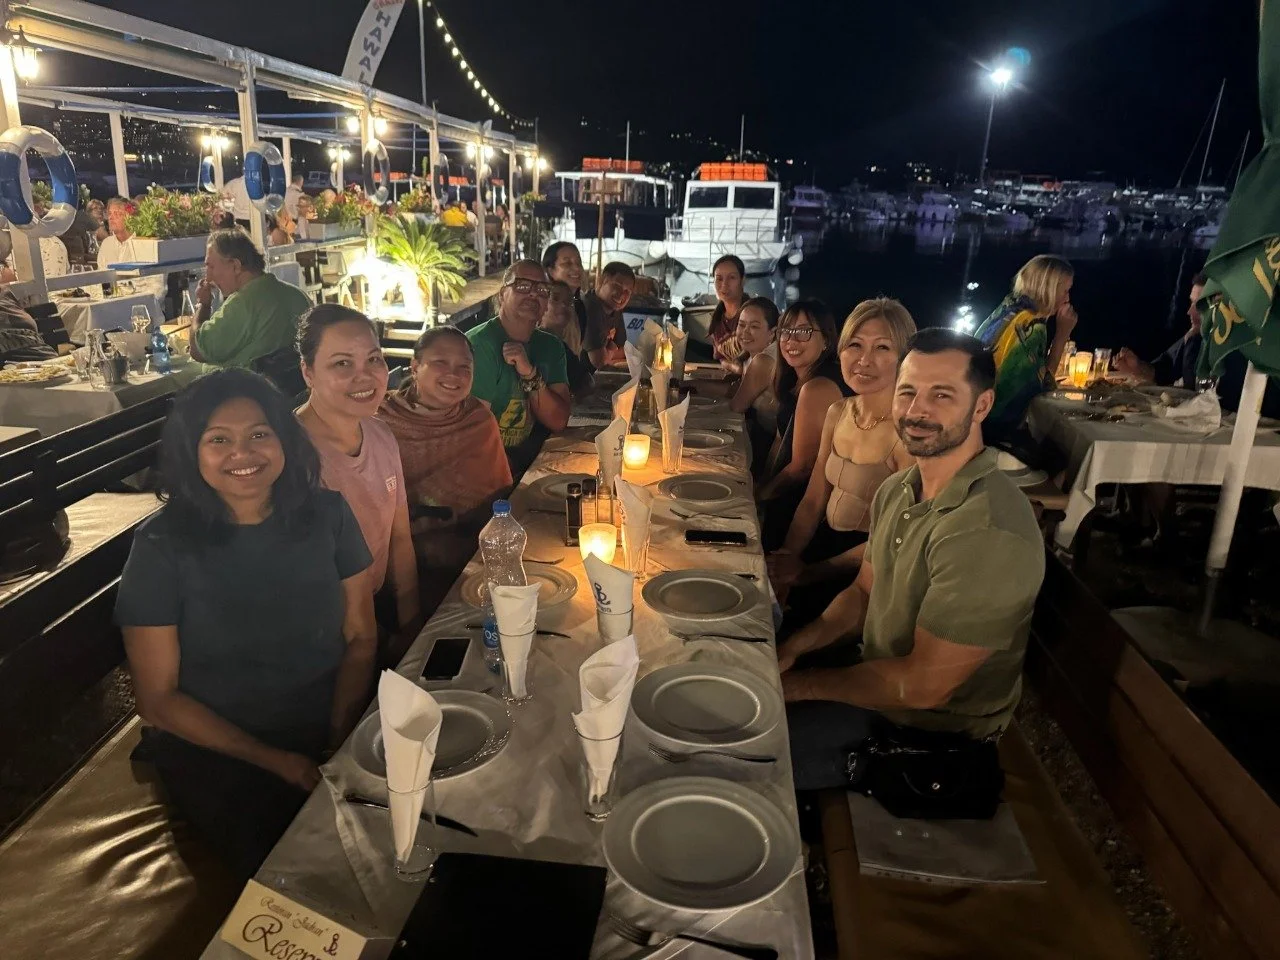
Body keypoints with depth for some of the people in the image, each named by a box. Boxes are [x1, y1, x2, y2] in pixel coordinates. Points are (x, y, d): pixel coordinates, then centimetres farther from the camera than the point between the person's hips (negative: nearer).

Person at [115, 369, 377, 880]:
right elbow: (159, 699, -5)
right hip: (213, 749, -2)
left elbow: (359, 638, 3)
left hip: (332, 730, 3)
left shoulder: (326, 515, -2)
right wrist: (276, 761, -11)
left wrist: (341, 742, -11)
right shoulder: (163, 545, -9)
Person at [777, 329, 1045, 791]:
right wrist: (793, 648, -7)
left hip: (934, 728, -8)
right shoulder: (898, 490, -2)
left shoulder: (987, 532, -32)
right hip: (879, 675, 8)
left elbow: (922, 685, -28)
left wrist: (803, 685, -17)